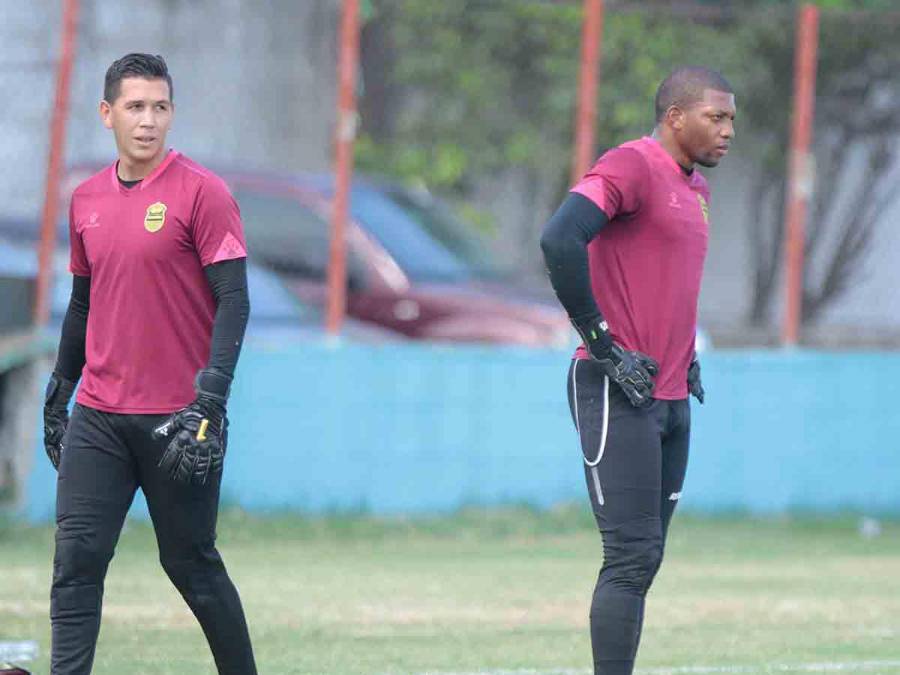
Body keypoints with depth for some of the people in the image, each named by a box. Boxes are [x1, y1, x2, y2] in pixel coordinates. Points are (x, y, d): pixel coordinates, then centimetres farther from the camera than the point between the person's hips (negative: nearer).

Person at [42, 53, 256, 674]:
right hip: (98, 416, 5)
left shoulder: (201, 192, -7)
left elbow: (234, 301, -12)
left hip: (177, 417, -5)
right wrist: (58, 393, 22)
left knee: (192, 564, 4)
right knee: (77, 557, -6)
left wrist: (209, 401, -21)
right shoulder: (87, 199, 11)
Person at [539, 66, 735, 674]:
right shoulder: (631, 167, -12)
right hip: (618, 395, -9)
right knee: (633, 558, -14)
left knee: (644, 559, 9)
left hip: (672, 397, 9)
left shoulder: (696, 189, 18)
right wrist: (601, 344, -22)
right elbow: (559, 240, -27)